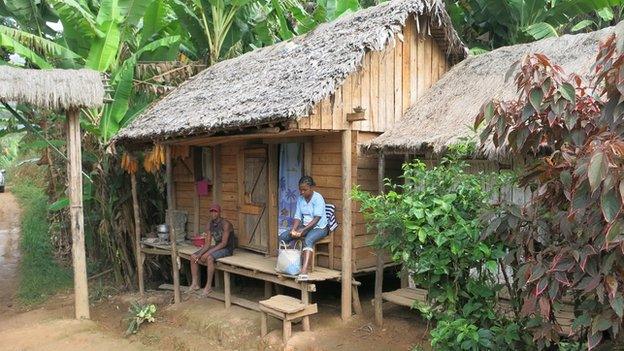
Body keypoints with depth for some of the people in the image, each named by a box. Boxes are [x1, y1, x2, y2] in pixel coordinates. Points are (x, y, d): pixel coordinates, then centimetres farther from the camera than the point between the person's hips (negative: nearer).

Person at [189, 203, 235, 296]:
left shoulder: (225, 224, -20)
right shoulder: (210, 224, 2)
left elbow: (224, 243, -24)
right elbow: (207, 243, 1)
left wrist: (208, 252, -26)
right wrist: (200, 254, -16)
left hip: (227, 249, -8)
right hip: (217, 247, 8)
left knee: (209, 257, -35)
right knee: (193, 256, -4)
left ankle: (209, 286, -25)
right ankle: (195, 283, 1)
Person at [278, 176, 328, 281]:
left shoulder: (318, 198, -15)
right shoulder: (300, 199, 7)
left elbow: (316, 219, -22)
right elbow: (297, 217, 4)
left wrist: (302, 231, -28)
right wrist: (293, 229, -15)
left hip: (319, 227, -7)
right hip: (305, 226, 7)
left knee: (308, 240, -39)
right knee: (283, 237, -10)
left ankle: (304, 270, -51)